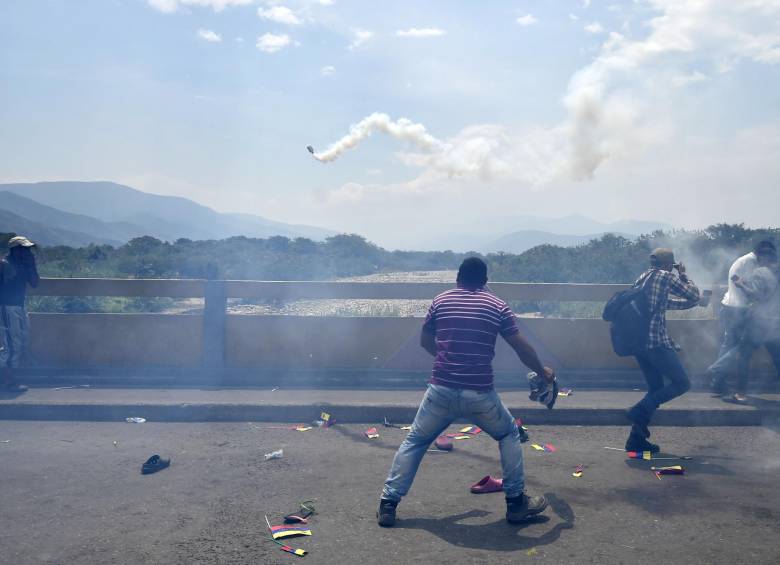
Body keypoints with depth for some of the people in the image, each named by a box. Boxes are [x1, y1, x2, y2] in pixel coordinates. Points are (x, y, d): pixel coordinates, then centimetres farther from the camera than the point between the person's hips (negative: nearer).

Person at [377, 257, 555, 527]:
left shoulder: (441, 301, 7)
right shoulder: (497, 306, 3)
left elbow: (425, 342, 19)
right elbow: (522, 348, 7)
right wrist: (543, 371, 24)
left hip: (441, 390, 1)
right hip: (480, 394, -1)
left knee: (414, 442, 18)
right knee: (509, 435, 24)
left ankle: (388, 504, 15)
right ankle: (516, 502, 24)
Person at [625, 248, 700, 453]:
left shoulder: (643, 278, 21)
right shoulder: (665, 276, -4)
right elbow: (694, 296, 3)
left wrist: (689, 302, 41)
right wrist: (683, 275, 18)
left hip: (638, 341, 9)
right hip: (656, 340, -9)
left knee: (656, 388, 15)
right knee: (682, 383, 1)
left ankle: (636, 438, 11)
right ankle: (640, 411, -10)